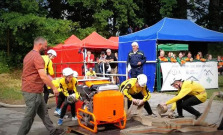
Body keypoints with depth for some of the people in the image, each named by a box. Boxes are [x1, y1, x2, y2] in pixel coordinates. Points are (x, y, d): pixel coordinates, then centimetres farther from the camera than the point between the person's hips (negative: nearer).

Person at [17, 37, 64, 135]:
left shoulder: (29, 55, 14)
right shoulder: (37, 57, -18)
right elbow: (43, 76, -25)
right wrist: (54, 88, -18)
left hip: (29, 89, 10)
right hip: (33, 91, -10)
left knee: (43, 111, 15)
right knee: (30, 115, 0)